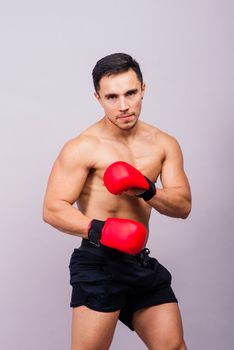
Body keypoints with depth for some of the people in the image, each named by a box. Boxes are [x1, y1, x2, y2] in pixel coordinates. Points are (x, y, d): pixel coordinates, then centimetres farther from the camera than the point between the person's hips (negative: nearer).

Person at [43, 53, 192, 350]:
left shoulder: (163, 144, 6)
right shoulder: (83, 148, -10)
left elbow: (183, 206, 2)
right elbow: (53, 209, -15)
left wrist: (148, 191, -19)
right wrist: (98, 230, -32)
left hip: (142, 262, 6)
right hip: (99, 262, -6)